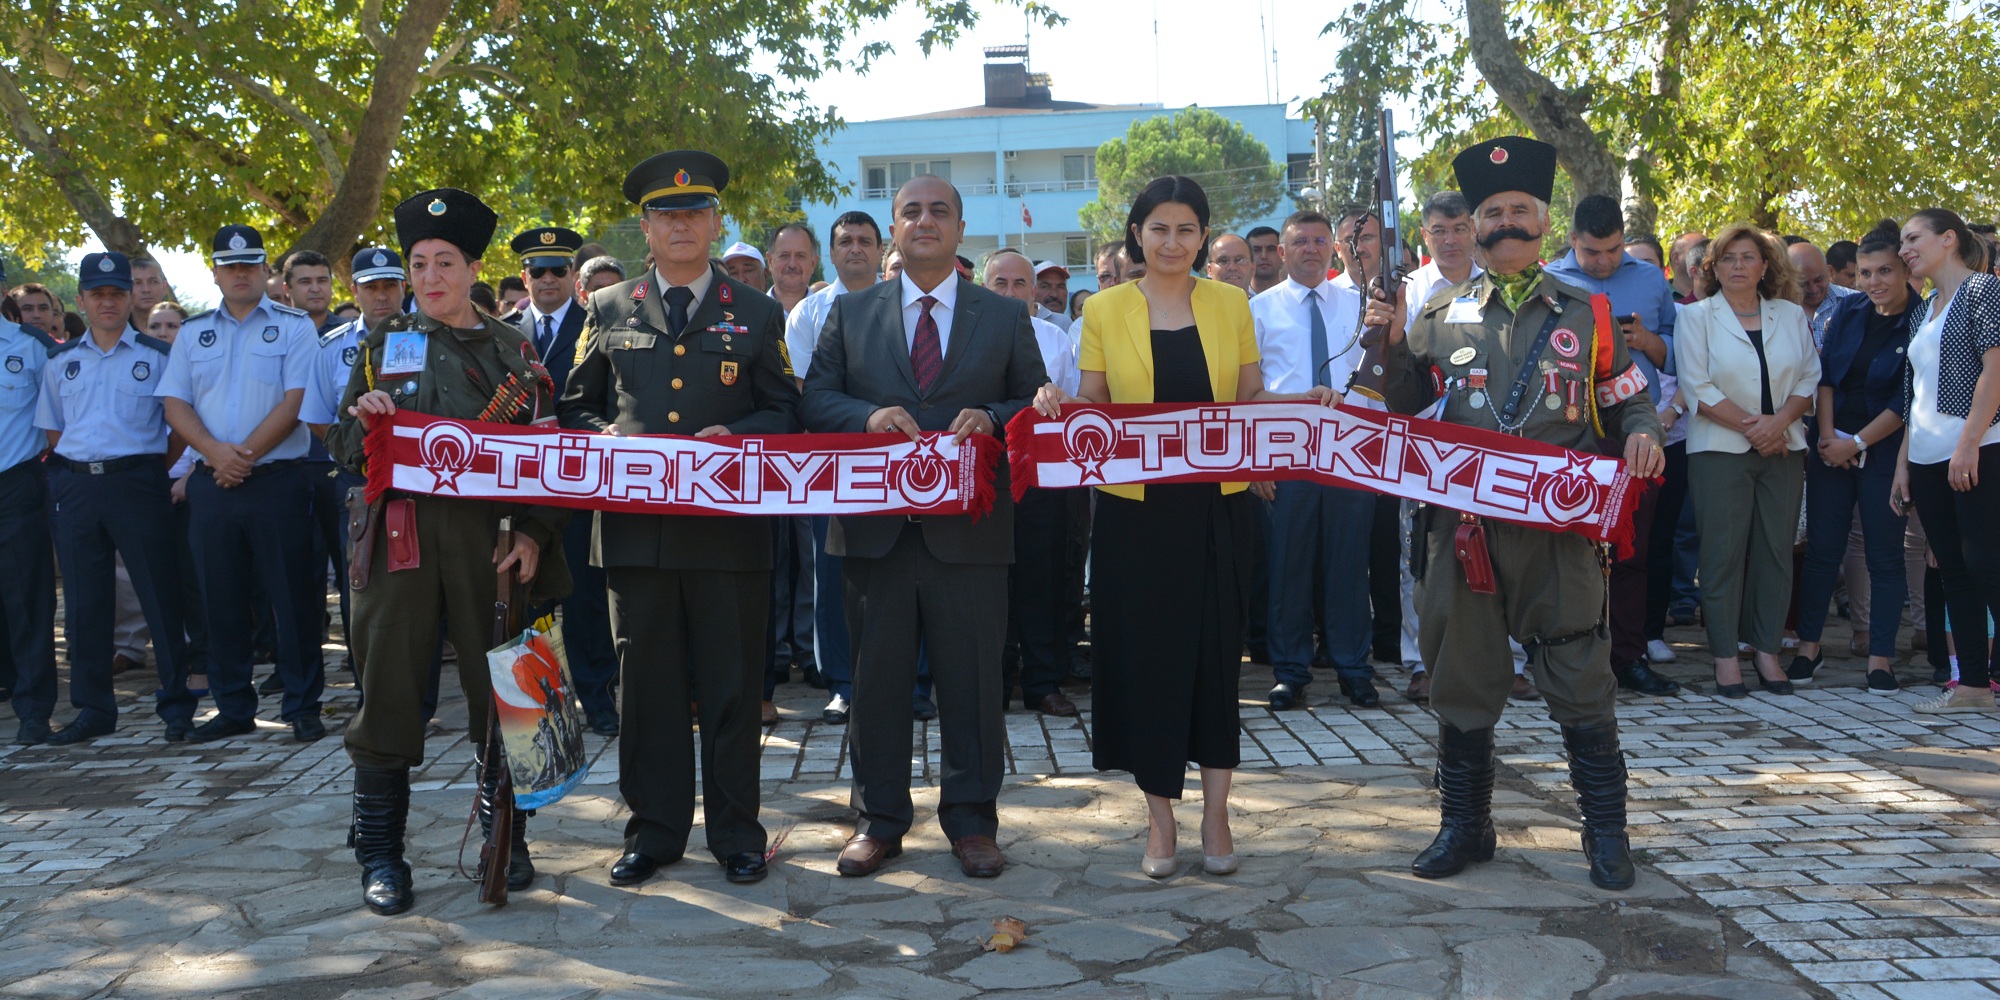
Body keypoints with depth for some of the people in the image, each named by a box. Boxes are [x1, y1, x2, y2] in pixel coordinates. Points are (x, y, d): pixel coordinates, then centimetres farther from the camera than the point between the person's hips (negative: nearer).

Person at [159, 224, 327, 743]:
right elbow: (175, 404, 7)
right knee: (221, 599, 9)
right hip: (211, 485, 4)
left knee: (293, 596, -2)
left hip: (278, 481, -4)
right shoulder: (193, 332, 14)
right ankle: (232, 708, 19)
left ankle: (303, 706, 6)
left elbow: (295, 402, -8)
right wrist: (216, 451, -10)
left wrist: (246, 454, -13)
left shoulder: (294, 327, 2)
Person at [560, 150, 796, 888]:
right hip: (636, 527, 1)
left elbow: (785, 414, 8)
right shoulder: (608, 312, 13)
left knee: (731, 686, 4)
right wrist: (607, 437, -5)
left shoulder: (757, 315, 10)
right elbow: (576, 408, 16)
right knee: (647, 683, 7)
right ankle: (654, 830, 19)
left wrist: (735, 435, -12)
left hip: (730, 528, -1)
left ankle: (736, 833, 16)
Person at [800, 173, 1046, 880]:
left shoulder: (1006, 317, 10)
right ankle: (878, 821, 21)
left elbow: (1035, 405, 8)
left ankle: (972, 821, 18)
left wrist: (991, 418, -13)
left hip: (969, 529, -1)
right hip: (875, 530, 1)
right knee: (876, 680, 8)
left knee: (972, 682, 4)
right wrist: (869, 416, -13)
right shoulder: (850, 313, 12)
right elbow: (814, 400, 6)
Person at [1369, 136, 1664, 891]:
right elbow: (1405, 402, 16)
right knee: (1462, 676, 8)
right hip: (1464, 524, 2)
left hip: (1560, 525, -1)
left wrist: (1641, 433, -10)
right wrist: (1390, 344, -1)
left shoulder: (1583, 314, 8)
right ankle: (1464, 825, 21)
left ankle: (1605, 830, 16)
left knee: (1580, 681, 1)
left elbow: (1626, 399, 12)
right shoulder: (1442, 315, 11)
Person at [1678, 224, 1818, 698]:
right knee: (1724, 551, -4)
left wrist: (1780, 420, -10)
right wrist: (1748, 424, -13)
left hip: (1783, 447, 3)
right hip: (1720, 449, -3)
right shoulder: (1697, 317, 2)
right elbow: (1697, 387, -7)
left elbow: (1809, 378, 8)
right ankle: (1725, 656, 1)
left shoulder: (1791, 316, 12)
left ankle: (1767, 650, 11)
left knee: (1776, 548, 3)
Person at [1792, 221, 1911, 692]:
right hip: (1831, 448, 4)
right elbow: (1825, 373, 4)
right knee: (1822, 547, 6)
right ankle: (1808, 646, 15)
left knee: (1884, 554, 2)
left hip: (1884, 453, -4)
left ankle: (1880, 659, 8)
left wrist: (1857, 443, -11)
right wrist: (1827, 434, -5)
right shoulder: (1848, 311, 4)